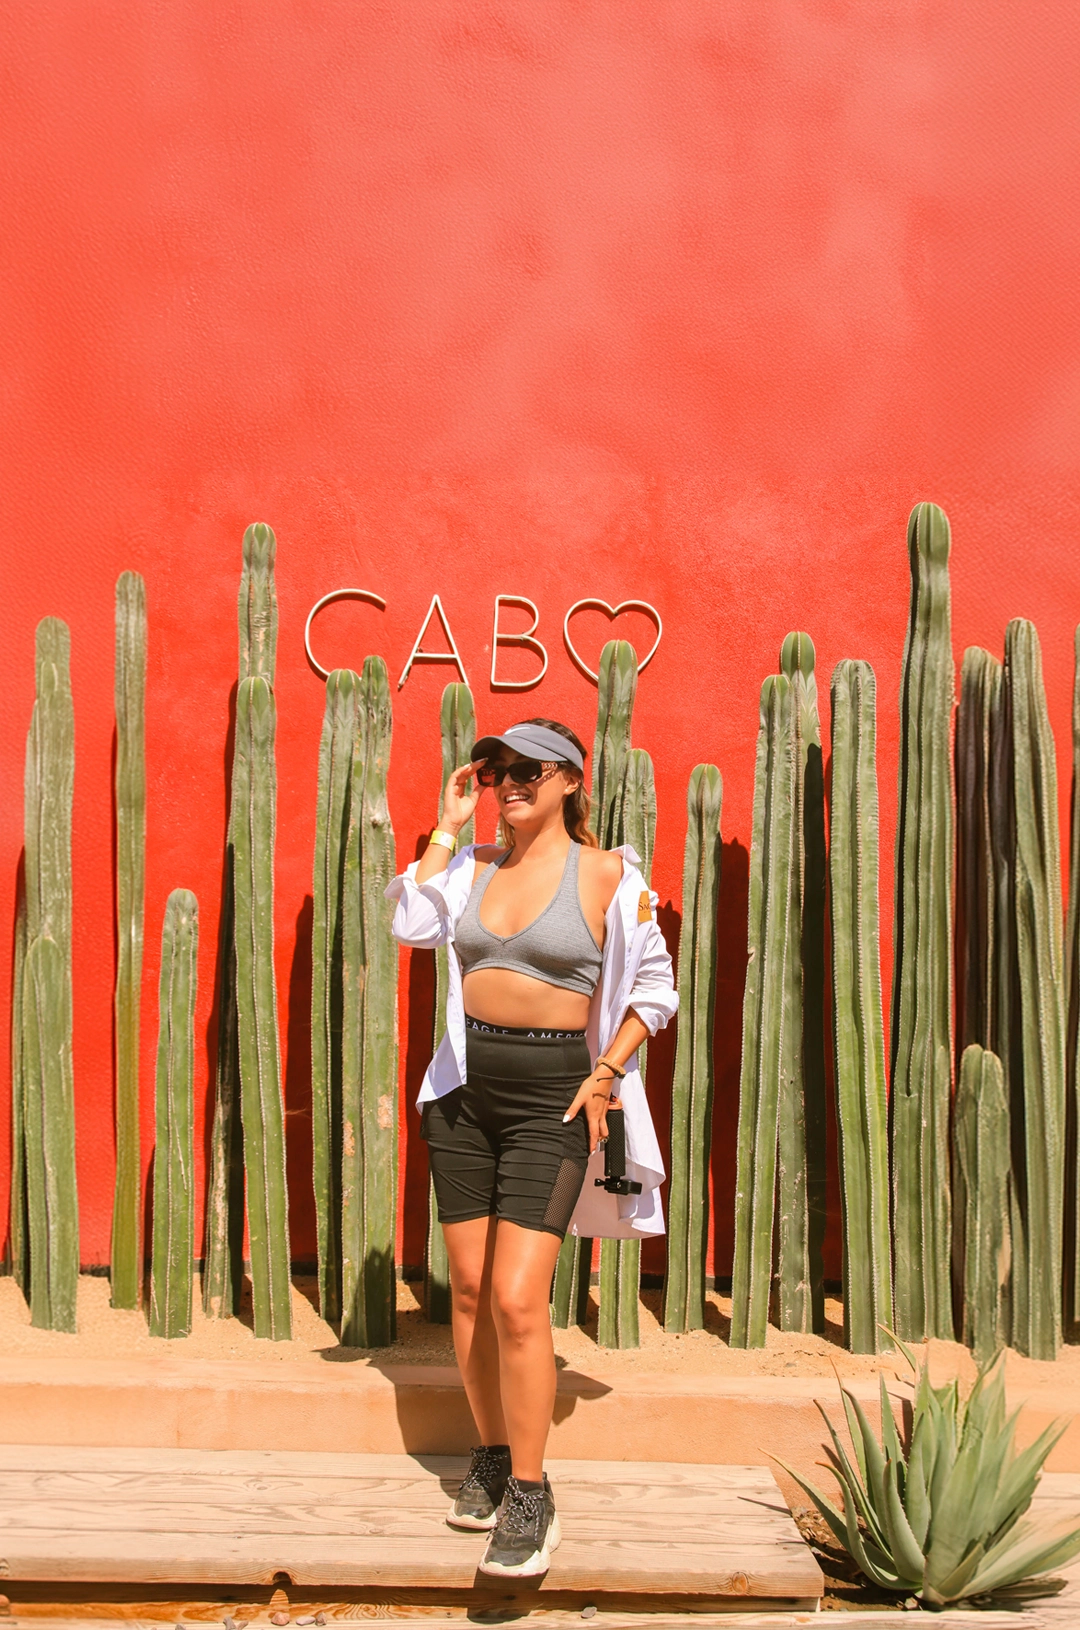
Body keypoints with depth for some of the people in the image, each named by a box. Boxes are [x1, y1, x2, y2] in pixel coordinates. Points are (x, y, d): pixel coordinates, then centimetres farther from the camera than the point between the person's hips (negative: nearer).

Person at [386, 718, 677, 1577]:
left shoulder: (605, 875, -4)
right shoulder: (476, 865, 8)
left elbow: (655, 987, 2)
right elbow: (413, 925, -8)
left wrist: (606, 1075, -7)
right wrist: (447, 829, -3)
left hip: (551, 1090, -5)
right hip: (464, 1084, 5)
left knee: (517, 1300, -12)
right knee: (469, 1287, 9)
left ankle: (530, 1497, 1)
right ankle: (492, 1456, 27)